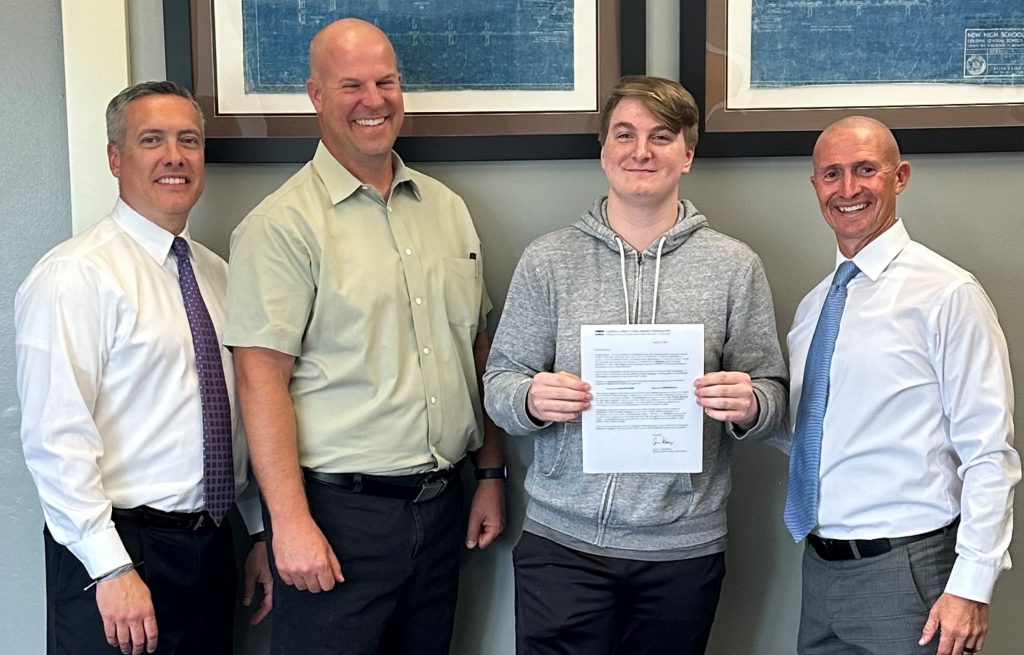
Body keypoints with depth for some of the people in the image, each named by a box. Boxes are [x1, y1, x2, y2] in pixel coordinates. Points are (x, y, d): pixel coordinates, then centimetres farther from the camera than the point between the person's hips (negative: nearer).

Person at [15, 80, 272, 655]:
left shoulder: (217, 274, 11)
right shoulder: (77, 276, -13)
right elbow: (56, 439, -18)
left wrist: (264, 533, 13)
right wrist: (112, 570, -20)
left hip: (213, 542, 7)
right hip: (118, 551, -7)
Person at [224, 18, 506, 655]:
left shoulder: (448, 209, 10)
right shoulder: (281, 225, -9)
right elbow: (262, 380, -13)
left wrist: (492, 473, 12)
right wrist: (291, 523, -17)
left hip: (443, 505, 6)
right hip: (339, 510, -5)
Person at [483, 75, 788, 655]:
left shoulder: (736, 266, 2)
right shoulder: (548, 260, 2)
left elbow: (773, 396, 3)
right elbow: (500, 382, 3)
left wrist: (748, 406, -19)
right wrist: (532, 400, -19)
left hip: (683, 549, 1)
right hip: (563, 543, 0)